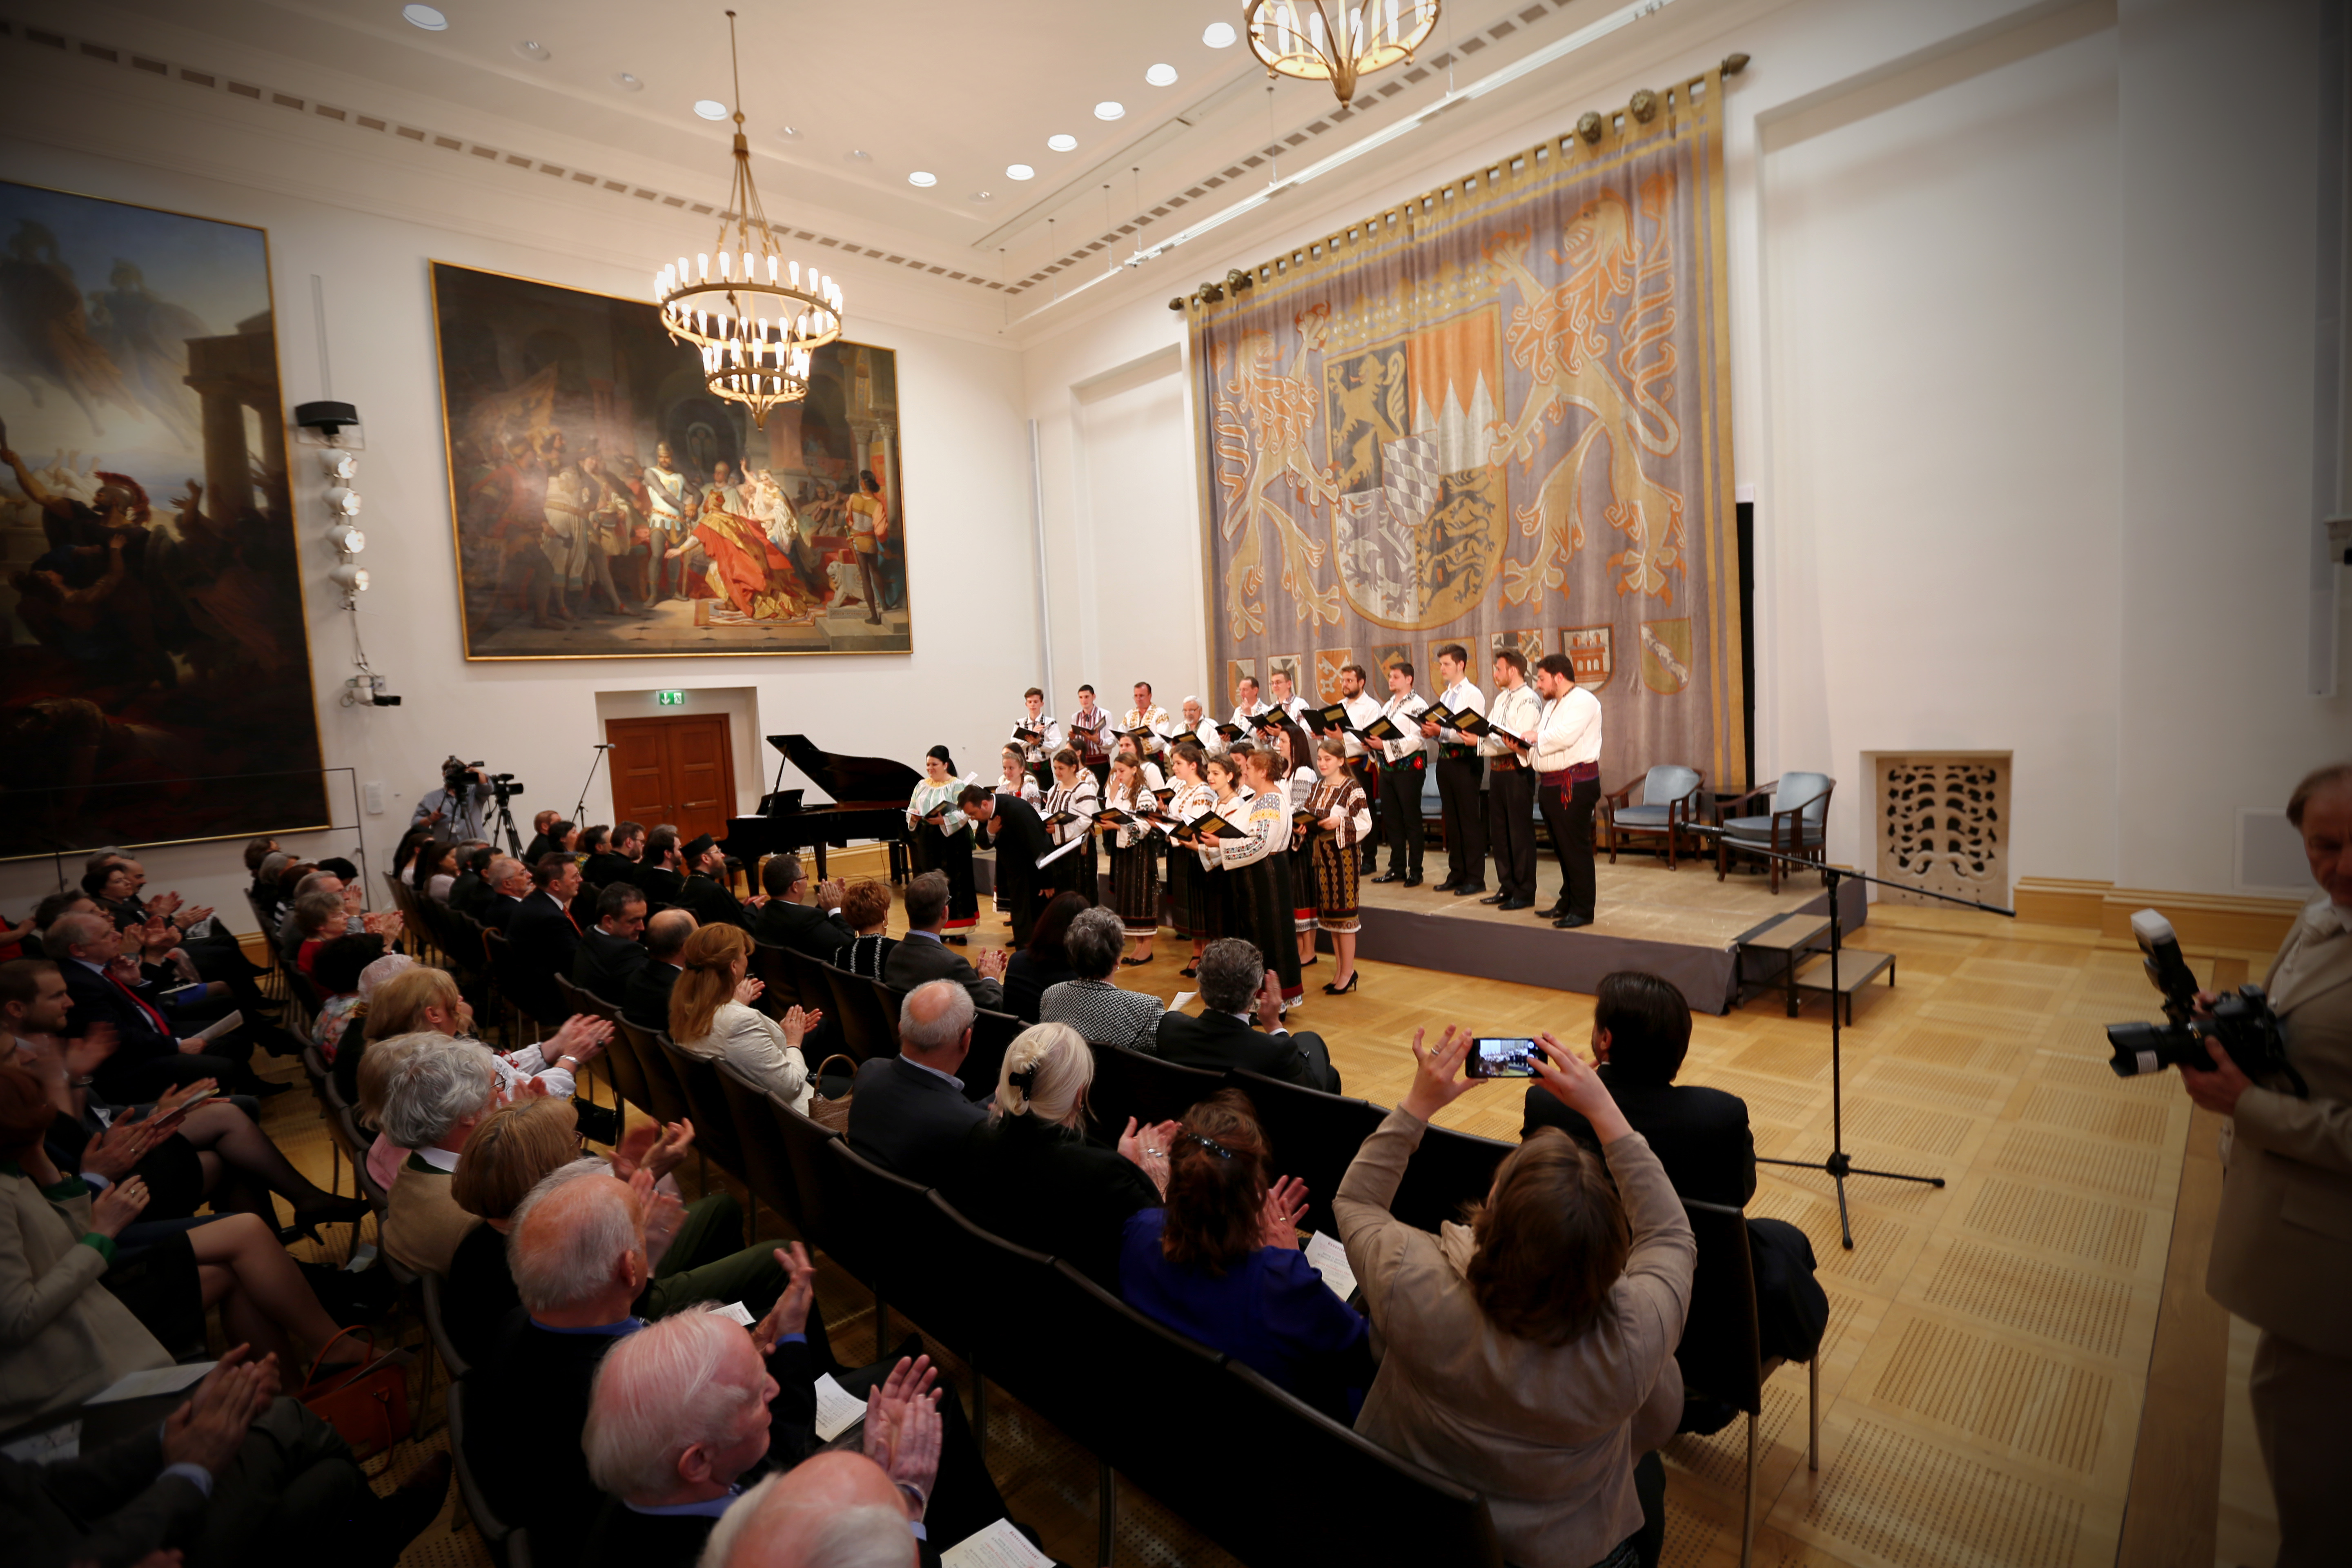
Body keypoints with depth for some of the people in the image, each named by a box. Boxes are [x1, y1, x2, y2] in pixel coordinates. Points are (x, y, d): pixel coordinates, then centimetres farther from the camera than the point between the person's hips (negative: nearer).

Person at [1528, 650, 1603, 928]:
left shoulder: (1583, 701, -10)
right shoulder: (1550, 705, 21)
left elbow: (1564, 736, -24)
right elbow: (1542, 739, 21)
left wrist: (1536, 736, -8)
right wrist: (1522, 742, 2)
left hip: (1575, 783, -9)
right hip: (1550, 785, 9)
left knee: (1575, 848, -6)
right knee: (1561, 848, 14)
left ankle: (1582, 910, 1)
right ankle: (1567, 904, 23)